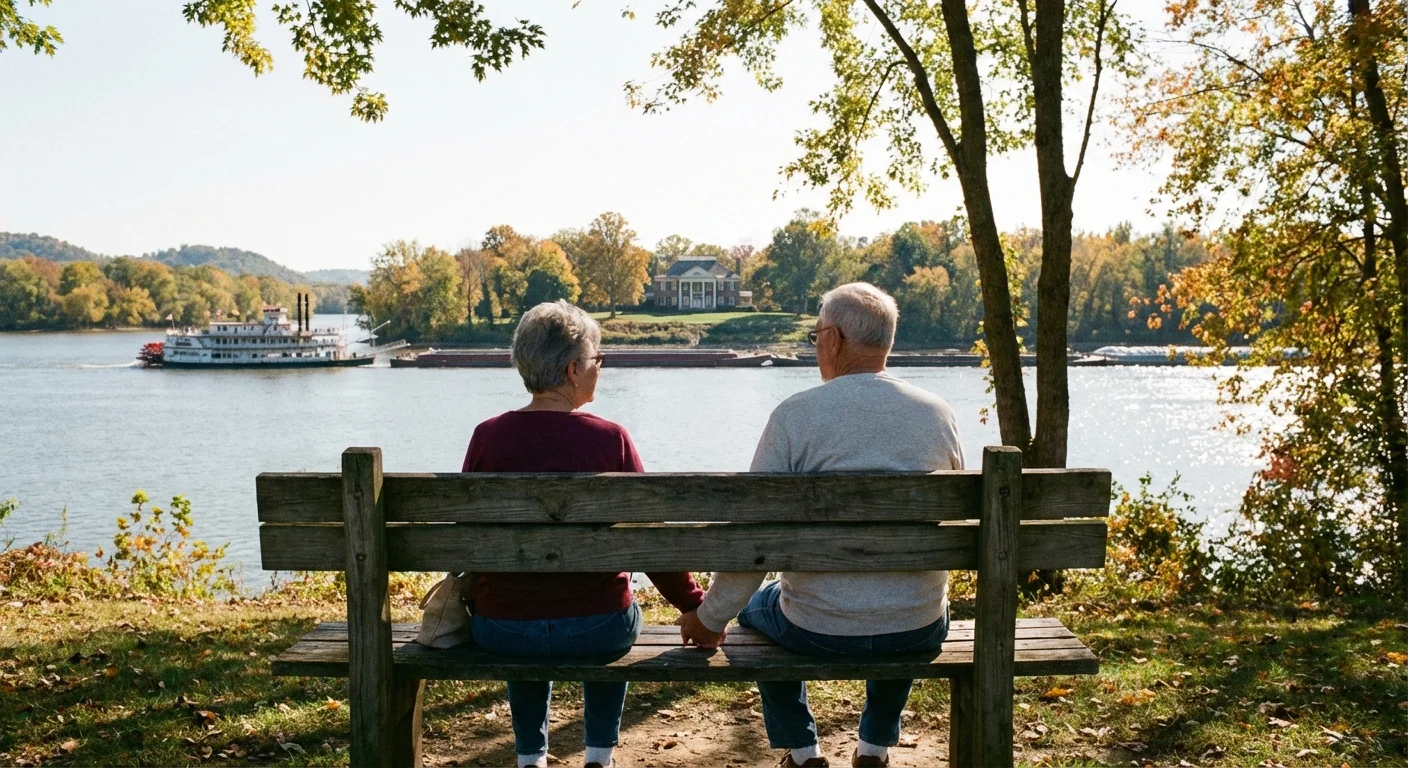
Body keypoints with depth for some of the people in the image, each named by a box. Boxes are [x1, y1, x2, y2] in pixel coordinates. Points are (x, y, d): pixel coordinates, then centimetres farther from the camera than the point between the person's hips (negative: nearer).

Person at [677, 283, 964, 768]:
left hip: (819, 629, -3)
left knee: (757, 605, 32)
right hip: (922, 632, 3)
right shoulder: (940, 414, -2)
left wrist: (709, 620, 2)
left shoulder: (795, 414, -12)